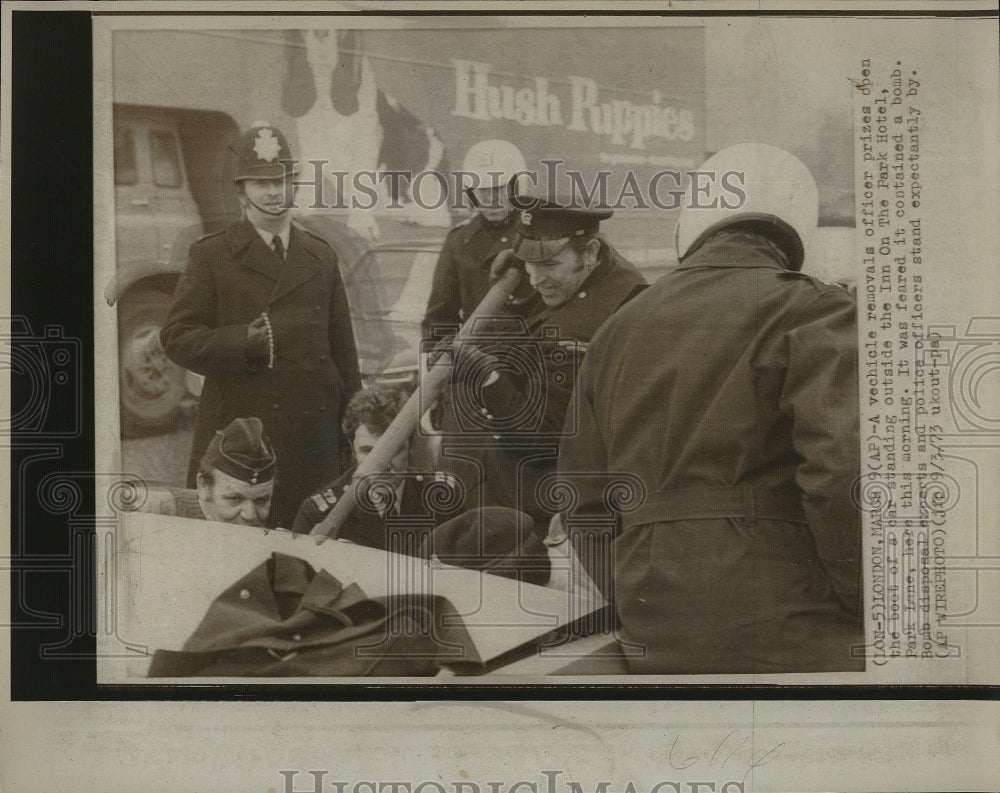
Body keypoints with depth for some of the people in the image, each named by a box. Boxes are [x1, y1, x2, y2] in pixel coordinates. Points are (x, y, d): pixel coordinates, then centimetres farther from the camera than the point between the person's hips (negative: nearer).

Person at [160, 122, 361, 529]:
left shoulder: (321, 256, 16)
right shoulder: (211, 255, 6)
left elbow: (343, 347, 16)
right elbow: (176, 338, -1)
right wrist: (244, 341, -16)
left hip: (313, 433, 3)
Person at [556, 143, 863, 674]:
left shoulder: (618, 331, 16)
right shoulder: (811, 313, -3)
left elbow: (584, 506, 15)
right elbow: (845, 470, -18)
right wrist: (864, 610, -5)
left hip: (656, 643, 6)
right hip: (792, 637, -5)